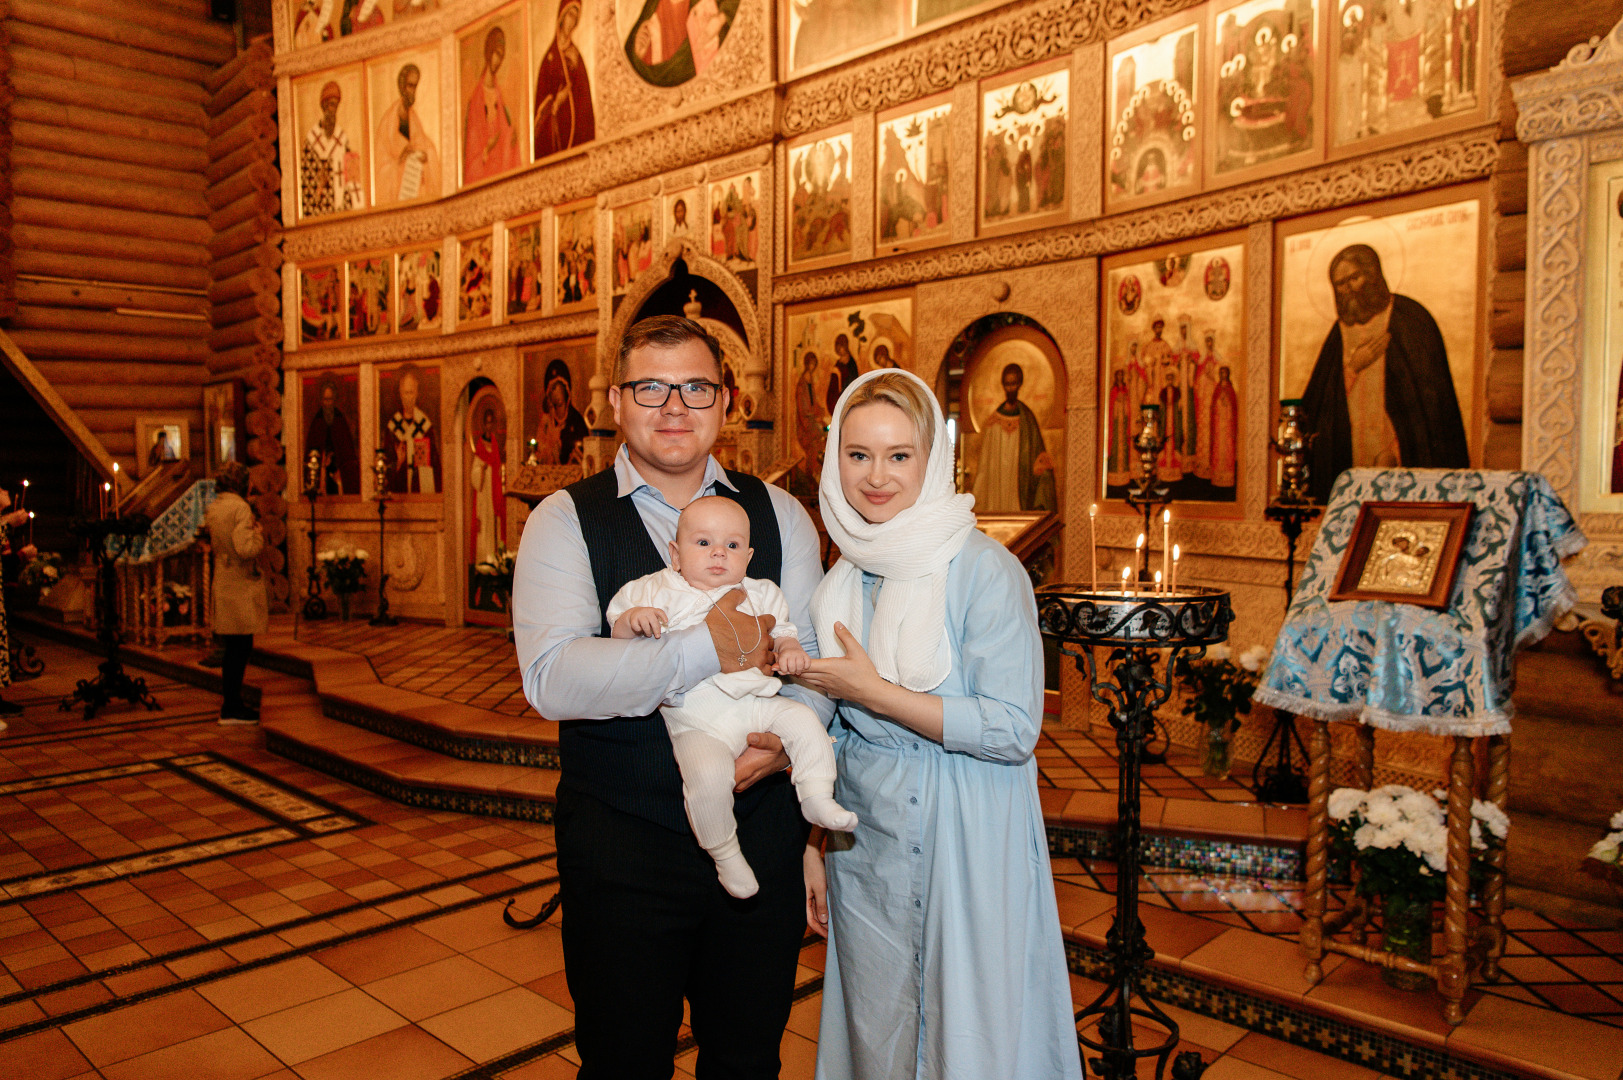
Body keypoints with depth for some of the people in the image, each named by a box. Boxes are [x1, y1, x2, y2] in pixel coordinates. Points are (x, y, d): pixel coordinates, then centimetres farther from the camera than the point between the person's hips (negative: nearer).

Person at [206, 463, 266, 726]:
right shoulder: (240, 508, -15)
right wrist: (258, 531, -7)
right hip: (241, 586, -9)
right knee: (240, 648, -3)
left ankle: (231, 704, 23)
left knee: (234, 648, 15)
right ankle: (231, 709, 2)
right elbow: (245, 549, -25)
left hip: (223, 584, 9)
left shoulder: (212, 508, 12)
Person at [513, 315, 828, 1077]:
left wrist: (788, 739, -21)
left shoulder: (779, 515, 5)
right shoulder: (566, 521, -5)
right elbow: (553, 678, -19)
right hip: (620, 848, -2)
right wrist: (707, 650, -24)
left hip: (761, 836, 3)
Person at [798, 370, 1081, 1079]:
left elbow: (1014, 730, -20)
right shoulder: (844, 580, 3)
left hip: (963, 849, -5)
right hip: (864, 844, 5)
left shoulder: (983, 569, -15)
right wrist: (814, 846, 12)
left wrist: (872, 691, -19)